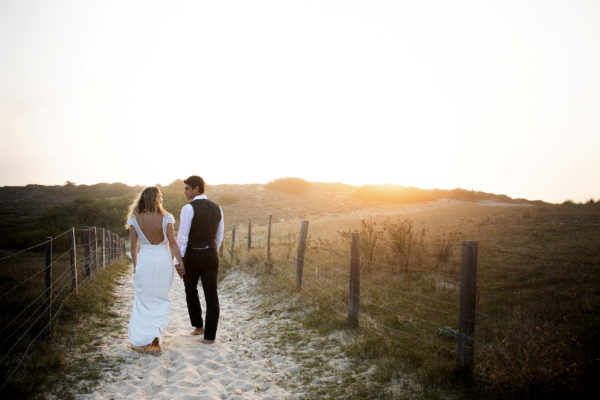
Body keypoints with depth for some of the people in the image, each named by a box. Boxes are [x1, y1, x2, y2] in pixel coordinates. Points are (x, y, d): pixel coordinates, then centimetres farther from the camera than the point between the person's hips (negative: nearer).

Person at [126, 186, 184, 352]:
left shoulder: (134, 219, -3)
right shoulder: (166, 218, -7)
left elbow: (133, 246, 1)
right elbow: (172, 243, -6)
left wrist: (135, 266, 11)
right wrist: (180, 262, 1)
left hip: (145, 260, 1)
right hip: (164, 260, -1)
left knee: (144, 300, 14)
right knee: (161, 299, 13)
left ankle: (145, 339, 19)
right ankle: (156, 334, 2)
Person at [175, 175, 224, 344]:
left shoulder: (188, 208, -14)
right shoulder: (217, 208, 5)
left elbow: (182, 237, -16)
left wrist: (178, 262, -12)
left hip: (192, 257, -4)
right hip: (211, 256, 4)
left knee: (191, 291, 21)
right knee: (211, 296, 6)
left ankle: (198, 326, 29)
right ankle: (209, 336, 8)